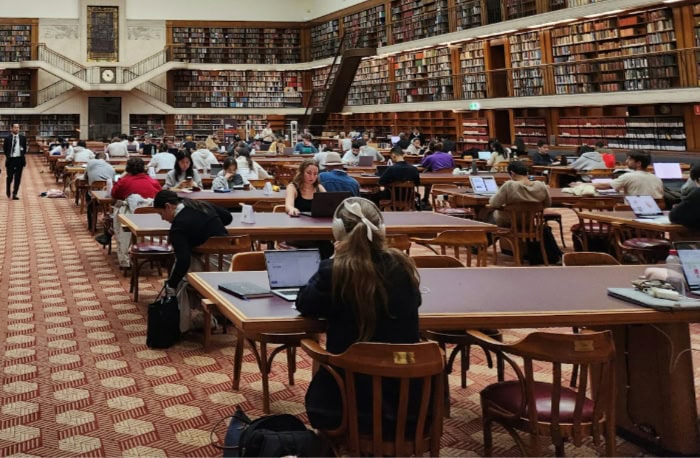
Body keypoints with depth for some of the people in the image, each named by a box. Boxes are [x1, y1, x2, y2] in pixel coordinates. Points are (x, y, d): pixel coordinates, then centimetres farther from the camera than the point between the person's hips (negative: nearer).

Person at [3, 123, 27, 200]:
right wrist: (8, 155, -3)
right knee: (10, 177, 5)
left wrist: (22, 154, -2)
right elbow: (4, 148, 6)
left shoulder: (23, 138, 4)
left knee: (18, 178, -1)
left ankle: (14, 194, 4)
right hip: (10, 159, -1)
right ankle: (8, 191, 31)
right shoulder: (7, 138, 0)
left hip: (19, 159, 1)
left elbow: (25, 148, 12)